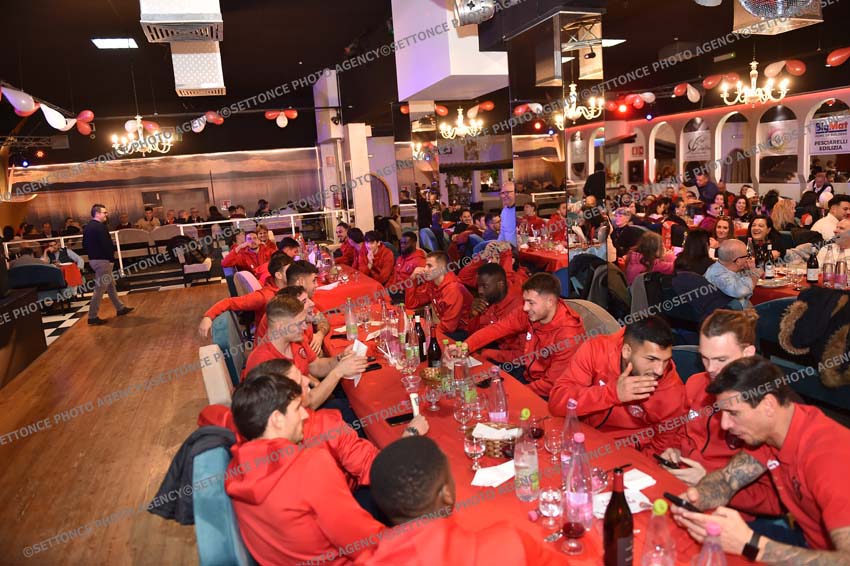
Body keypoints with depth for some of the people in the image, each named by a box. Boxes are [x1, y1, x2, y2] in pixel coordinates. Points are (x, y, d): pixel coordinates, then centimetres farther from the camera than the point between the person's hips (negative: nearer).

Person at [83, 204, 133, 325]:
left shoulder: (88, 227, 13)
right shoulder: (100, 226, -17)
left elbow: (85, 244, 18)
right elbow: (106, 244, -21)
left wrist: (92, 254, 20)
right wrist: (112, 257, -8)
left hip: (93, 259, 10)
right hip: (102, 260, -10)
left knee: (110, 285, 19)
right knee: (100, 289, -6)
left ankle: (120, 308, 29)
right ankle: (92, 317, -3)